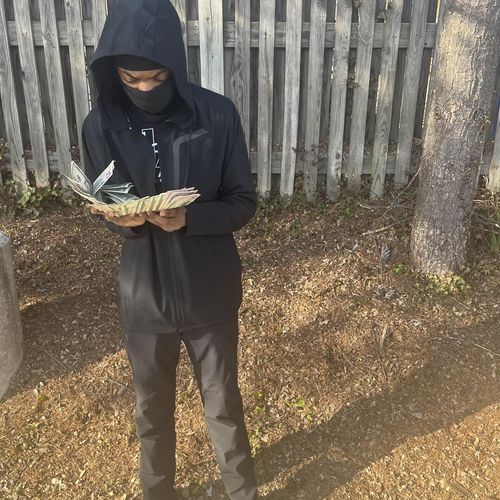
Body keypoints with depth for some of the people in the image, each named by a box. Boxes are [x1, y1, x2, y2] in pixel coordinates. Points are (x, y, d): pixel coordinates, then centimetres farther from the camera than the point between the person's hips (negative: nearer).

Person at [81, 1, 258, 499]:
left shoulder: (217, 115, -14)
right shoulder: (101, 125, -9)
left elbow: (243, 203, -9)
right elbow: (104, 208, 0)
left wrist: (188, 218, -27)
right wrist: (123, 219, -24)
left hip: (209, 293, -1)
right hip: (143, 295, 2)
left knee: (222, 401, 18)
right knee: (152, 405, 22)